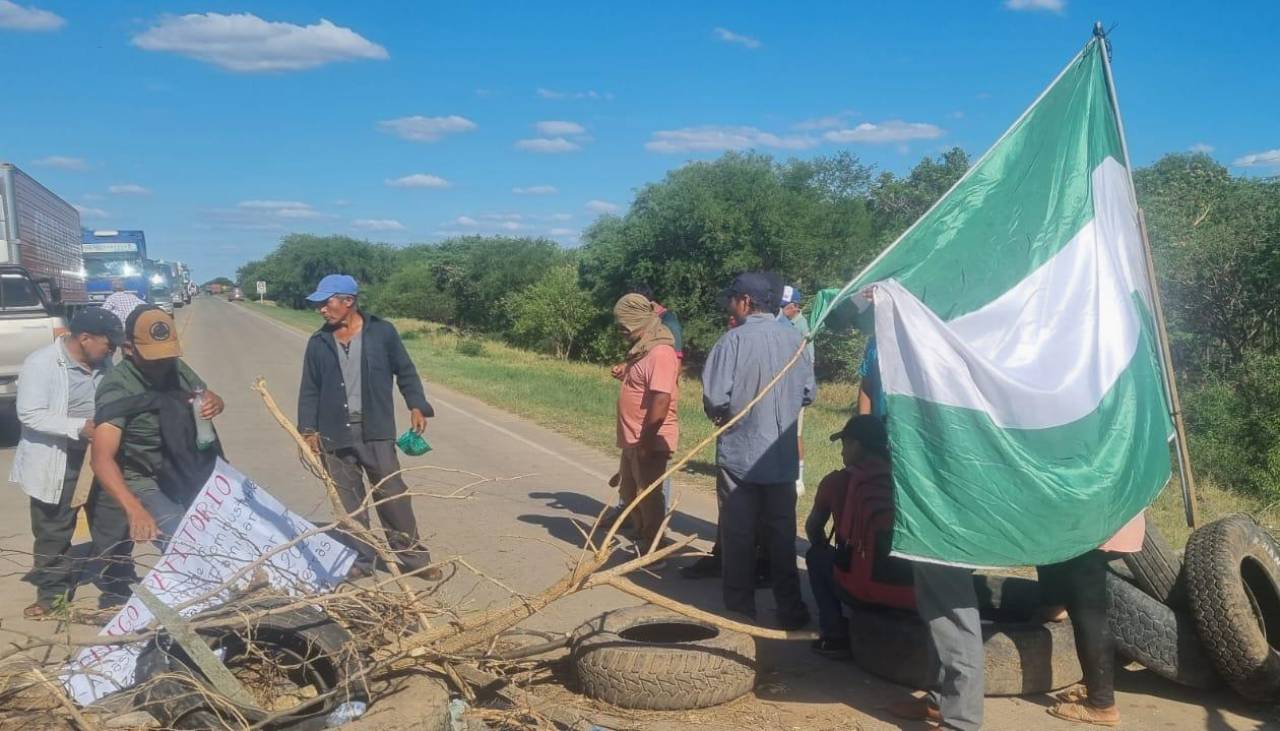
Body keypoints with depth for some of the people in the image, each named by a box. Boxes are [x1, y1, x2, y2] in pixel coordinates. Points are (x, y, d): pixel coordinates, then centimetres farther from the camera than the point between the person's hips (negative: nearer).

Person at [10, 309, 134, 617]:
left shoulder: (102, 363, 0)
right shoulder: (41, 363, -18)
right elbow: (29, 415, -22)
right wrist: (79, 427, -30)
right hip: (56, 463, -5)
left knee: (113, 524, 9)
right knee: (53, 532, 10)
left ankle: (116, 587, 23)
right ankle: (52, 592, 27)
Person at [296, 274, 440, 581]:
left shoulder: (381, 332, -2)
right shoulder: (318, 343, 6)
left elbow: (405, 372, 6)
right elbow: (309, 390, 9)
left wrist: (417, 406, -5)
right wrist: (309, 430, 2)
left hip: (376, 432, -3)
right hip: (335, 435, 3)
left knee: (392, 495, 1)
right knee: (349, 501, 8)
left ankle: (413, 557, 12)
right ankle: (360, 560, 19)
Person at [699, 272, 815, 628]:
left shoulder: (735, 339, -15)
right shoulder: (795, 338, -1)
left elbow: (715, 398, -19)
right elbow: (808, 393, 5)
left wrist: (719, 413, 2)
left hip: (739, 455, -4)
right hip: (782, 457, 4)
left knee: (738, 537, 8)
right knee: (782, 535, 15)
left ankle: (741, 611, 16)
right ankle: (790, 610, 23)